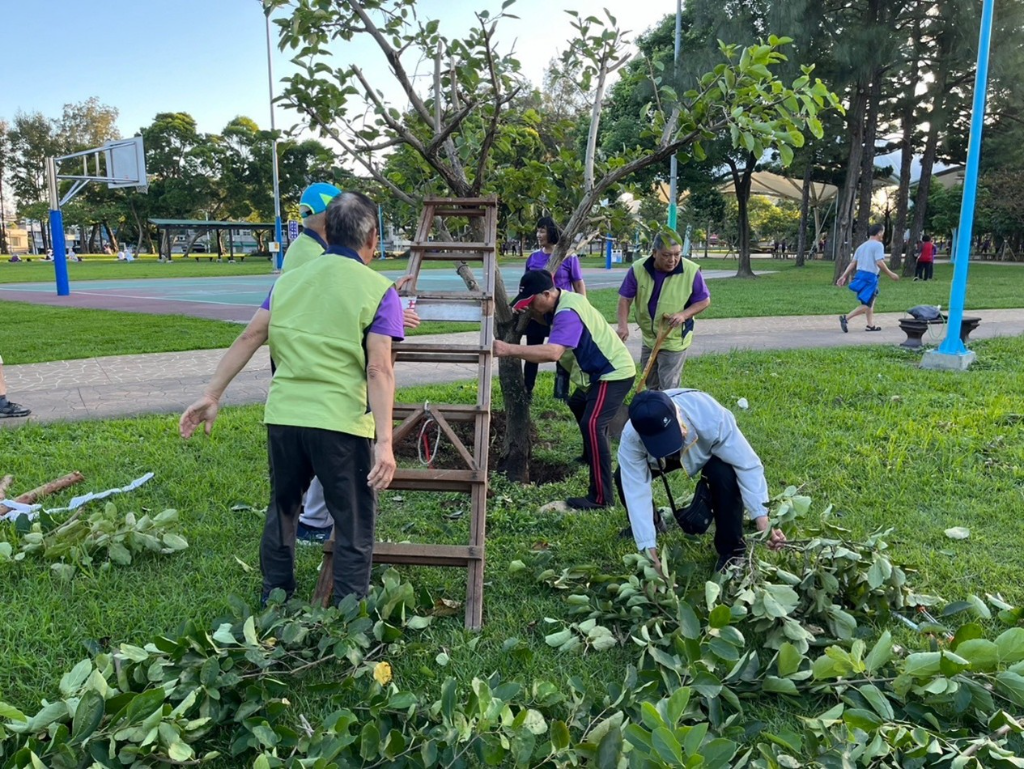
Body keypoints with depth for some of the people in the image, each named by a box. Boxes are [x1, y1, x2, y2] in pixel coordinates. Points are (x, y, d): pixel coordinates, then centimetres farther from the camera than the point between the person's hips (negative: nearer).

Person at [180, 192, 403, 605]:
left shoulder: (289, 280, 11)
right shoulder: (378, 291, -5)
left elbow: (249, 337, 6)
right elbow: (379, 370, -15)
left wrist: (212, 395, 10)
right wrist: (385, 442, -19)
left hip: (283, 417, 6)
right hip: (341, 424, -5)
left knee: (281, 512, 23)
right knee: (354, 527, 8)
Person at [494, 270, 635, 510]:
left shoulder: (568, 312, -29)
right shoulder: (564, 301, 2)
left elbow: (552, 352, -44)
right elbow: (550, 321, 22)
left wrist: (510, 350, -50)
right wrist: (530, 313, -1)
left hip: (614, 373, -11)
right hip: (604, 370, 11)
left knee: (592, 425, -23)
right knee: (578, 406, 30)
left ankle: (601, 497, -21)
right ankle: (591, 457, 51)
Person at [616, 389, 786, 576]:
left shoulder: (710, 417, -44)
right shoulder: (631, 438, -39)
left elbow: (748, 466, -38)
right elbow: (636, 492, -37)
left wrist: (762, 521, -45)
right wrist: (649, 550, -40)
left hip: (707, 452, -2)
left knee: (725, 475, -34)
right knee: (624, 478, -21)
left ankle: (730, 550, -11)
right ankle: (649, 523, 12)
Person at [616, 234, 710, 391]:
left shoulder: (691, 271, -20)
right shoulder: (638, 269, -14)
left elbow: (704, 301, -8)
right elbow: (625, 298, -5)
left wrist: (684, 314, -26)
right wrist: (623, 325, -20)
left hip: (674, 341, -4)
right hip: (648, 339, 4)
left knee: (668, 389, 1)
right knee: (651, 385, 22)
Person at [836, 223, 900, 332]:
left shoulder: (862, 246, 16)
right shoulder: (878, 245, -8)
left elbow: (853, 263, 11)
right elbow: (879, 263, -18)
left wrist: (844, 276, 9)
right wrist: (891, 274, -9)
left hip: (860, 275, 9)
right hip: (870, 276, -9)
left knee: (870, 302, 18)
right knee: (867, 305, -5)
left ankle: (871, 325, 19)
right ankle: (846, 318, -18)